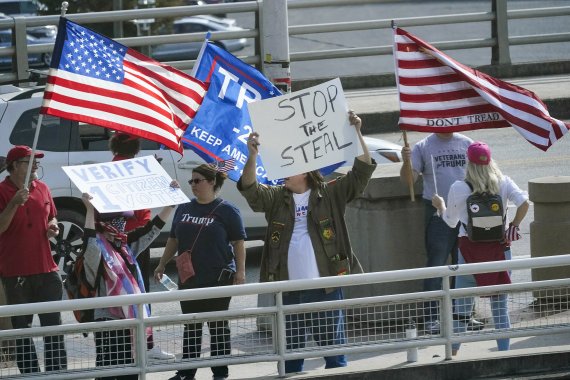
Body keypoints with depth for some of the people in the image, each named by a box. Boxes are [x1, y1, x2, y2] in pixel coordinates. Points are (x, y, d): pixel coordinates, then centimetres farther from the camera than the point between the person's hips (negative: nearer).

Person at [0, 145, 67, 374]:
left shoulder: (42, 189, 10)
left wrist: (53, 228, 1)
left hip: (46, 269, 5)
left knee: (53, 325, 6)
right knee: (22, 328, 3)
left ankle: (58, 373, 12)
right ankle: (30, 374, 7)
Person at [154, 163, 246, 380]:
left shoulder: (226, 210, -4)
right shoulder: (184, 209, 12)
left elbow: (238, 242, -5)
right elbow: (173, 240, 19)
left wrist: (240, 270, -11)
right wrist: (162, 265, 15)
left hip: (218, 278, -5)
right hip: (189, 278, 5)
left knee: (218, 325, 2)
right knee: (191, 327, 9)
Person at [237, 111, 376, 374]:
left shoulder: (330, 194, 4)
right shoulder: (276, 198, 12)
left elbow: (362, 172, -2)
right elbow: (250, 188, -3)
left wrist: (356, 134, -12)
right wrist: (252, 156, -18)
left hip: (325, 287, -3)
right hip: (287, 290, 3)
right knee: (290, 353, 8)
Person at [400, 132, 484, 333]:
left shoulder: (467, 144, 9)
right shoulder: (423, 147, 0)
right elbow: (408, 178, -5)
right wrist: (406, 162, -26)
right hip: (438, 214, -4)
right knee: (436, 265, -6)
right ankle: (431, 318, -3)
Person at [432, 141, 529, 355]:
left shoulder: (459, 188, -6)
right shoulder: (504, 183, -2)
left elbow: (451, 221, 5)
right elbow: (524, 202, -15)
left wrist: (440, 205, 25)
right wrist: (513, 227, -2)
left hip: (470, 248, -1)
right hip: (499, 247, 1)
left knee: (462, 304, 9)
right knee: (500, 304, 7)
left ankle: (453, 351, 15)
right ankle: (504, 351, 8)